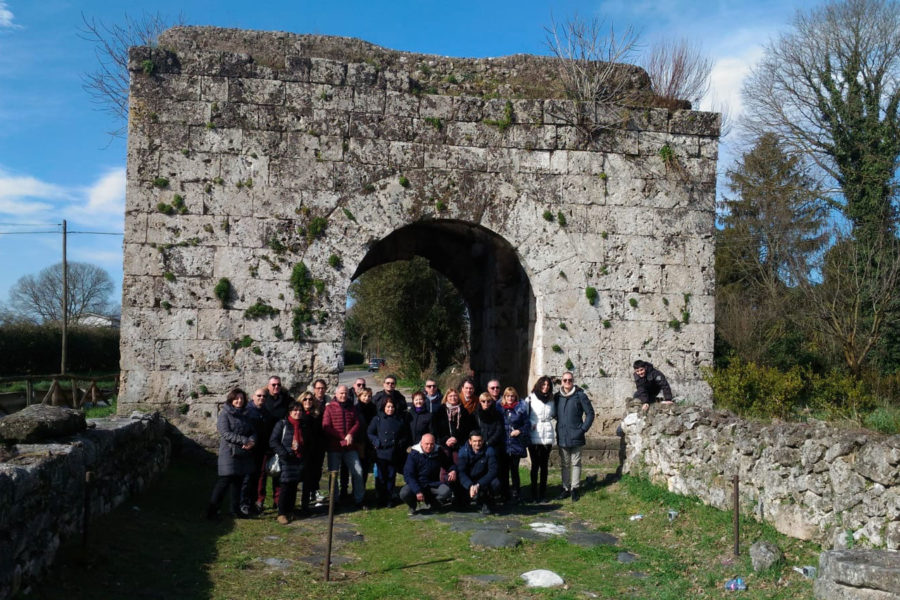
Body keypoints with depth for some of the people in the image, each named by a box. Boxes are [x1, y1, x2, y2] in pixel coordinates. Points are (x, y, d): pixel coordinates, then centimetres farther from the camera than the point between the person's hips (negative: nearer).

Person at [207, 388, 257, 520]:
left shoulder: (245, 415, 15)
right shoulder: (224, 414, -4)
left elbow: (252, 431, 12)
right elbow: (226, 433, -14)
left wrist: (252, 441, -12)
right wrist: (244, 440, -21)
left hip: (244, 454, 6)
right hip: (229, 453, -6)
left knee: (238, 482, 10)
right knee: (225, 480, -7)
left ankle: (236, 509, 19)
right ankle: (211, 510, 2)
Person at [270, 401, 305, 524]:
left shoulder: (302, 426, 16)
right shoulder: (282, 424, -2)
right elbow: (273, 441, -7)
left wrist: (304, 456, 11)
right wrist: (283, 453, -17)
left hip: (299, 460, 5)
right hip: (286, 461, -5)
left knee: (294, 487, 8)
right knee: (285, 487, -7)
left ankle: (290, 511, 18)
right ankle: (281, 513, 0)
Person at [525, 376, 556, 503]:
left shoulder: (551, 400, 12)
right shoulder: (530, 398, 0)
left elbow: (554, 415, 24)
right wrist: (531, 424, -10)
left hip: (547, 436, 3)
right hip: (534, 437, -3)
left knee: (544, 465, 6)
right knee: (535, 465, -1)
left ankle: (543, 493, 13)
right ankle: (534, 494, 6)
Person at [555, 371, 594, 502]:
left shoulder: (580, 395, -5)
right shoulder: (557, 396, 6)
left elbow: (590, 413, -2)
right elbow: (554, 414, 17)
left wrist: (583, 429, -7)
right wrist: (558, 427, 6)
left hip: (575, 436, -3)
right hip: (562, 436, 4)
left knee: (575, 463, 3)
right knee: (564, 464, 10)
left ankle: (574, 489, 10)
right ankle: (565, 488, 18)